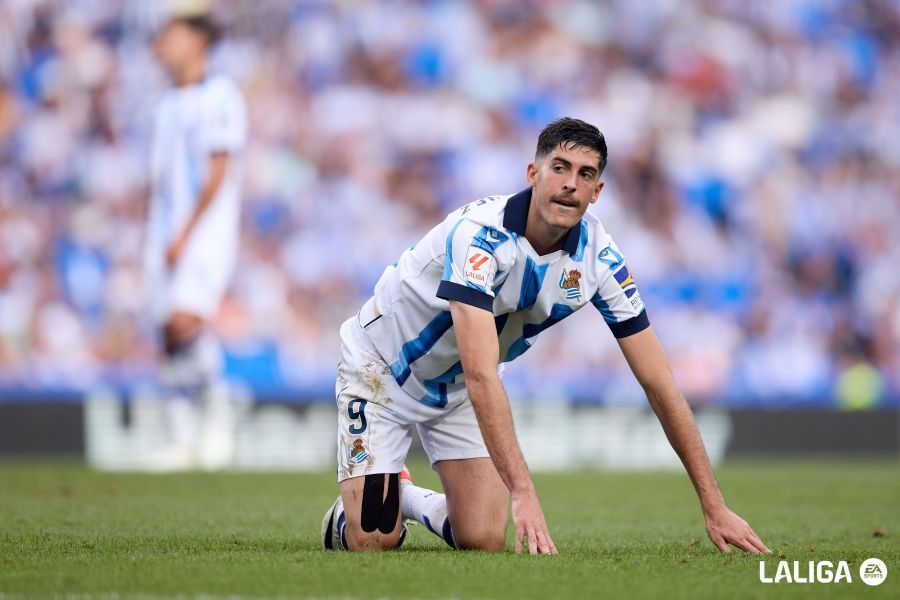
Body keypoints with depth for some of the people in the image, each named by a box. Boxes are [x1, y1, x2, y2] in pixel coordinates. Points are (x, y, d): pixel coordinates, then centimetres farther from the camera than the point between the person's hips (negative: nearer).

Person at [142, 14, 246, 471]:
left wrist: (185, 235, -15)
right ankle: (184, 440, 5)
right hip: (168, 236, 7)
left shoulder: (219, 97, -6)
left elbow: (218, 174, -12)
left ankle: (216, 408, -4)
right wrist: (153, 239, 13)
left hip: (206, 231, -7)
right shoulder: (168, 104, 17)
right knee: (168, 334, 1)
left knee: (185, 322, -23)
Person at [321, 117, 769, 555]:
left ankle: (413, 501, 24)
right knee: (373, 541, -14)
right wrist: (523, 492, -53)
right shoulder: (481, 233, -37)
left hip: (457, 388, 5)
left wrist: (714, 507, -18)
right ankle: (348, 515, 23)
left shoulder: (598, 256, -19)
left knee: (484, 541, -10)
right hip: (381, 366, -5)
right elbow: (481, 376, -45)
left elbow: (658, 383, -14)